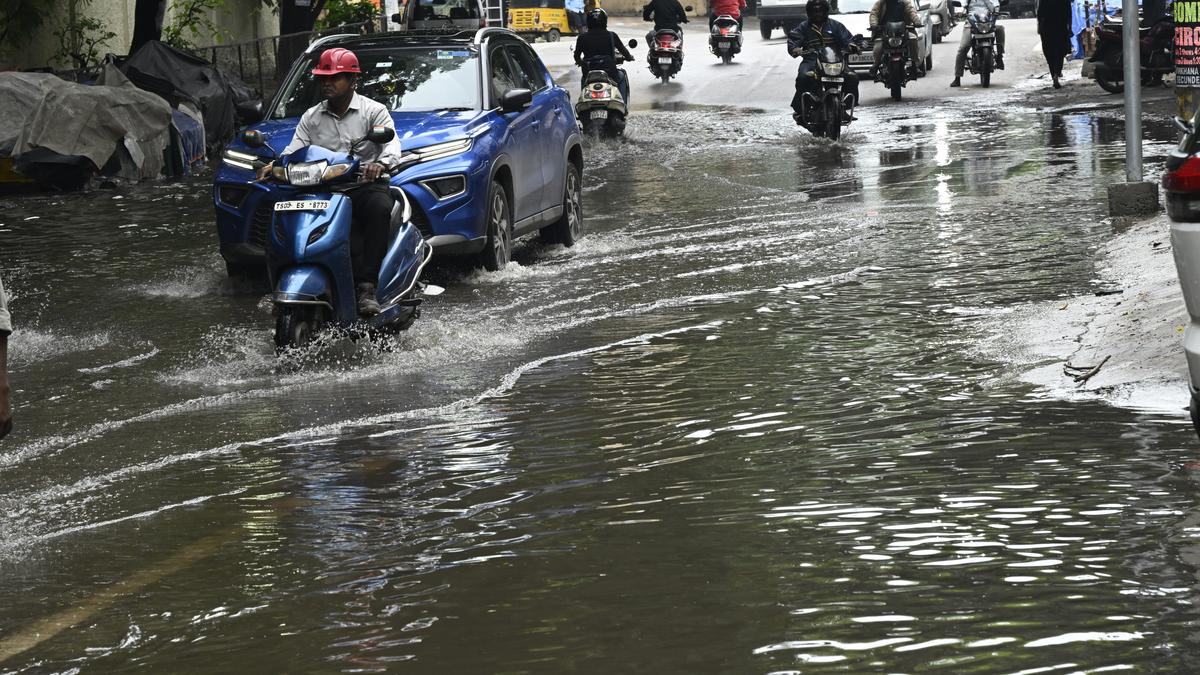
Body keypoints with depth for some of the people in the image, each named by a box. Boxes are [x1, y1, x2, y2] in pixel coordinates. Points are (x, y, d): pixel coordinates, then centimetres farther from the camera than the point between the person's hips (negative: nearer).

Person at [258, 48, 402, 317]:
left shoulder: (373, 111, 5)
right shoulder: (311, 118, 18)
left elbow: (391, 142, -11)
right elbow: (295, 149, 8)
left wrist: (382, 163, -35)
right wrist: (275, 165, -16)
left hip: (367, 185, -2)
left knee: (379, 208, -38)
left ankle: (367, 287, -39)